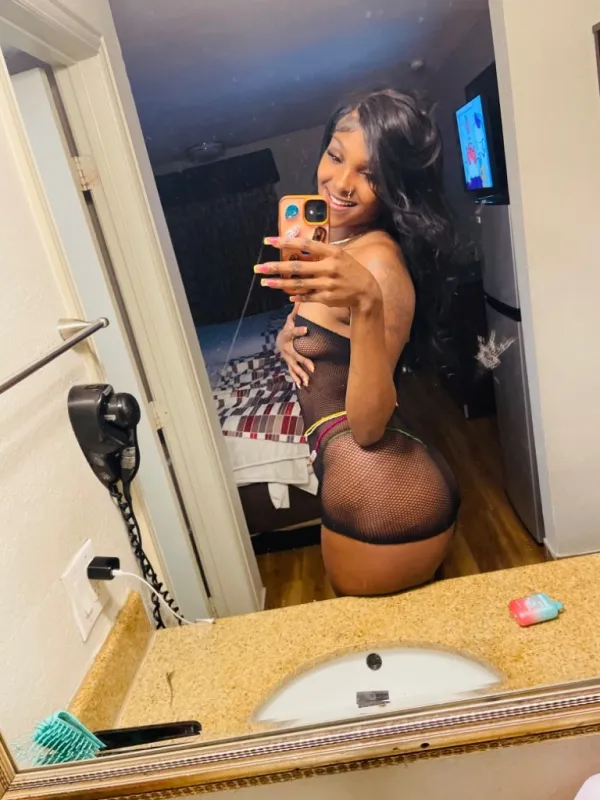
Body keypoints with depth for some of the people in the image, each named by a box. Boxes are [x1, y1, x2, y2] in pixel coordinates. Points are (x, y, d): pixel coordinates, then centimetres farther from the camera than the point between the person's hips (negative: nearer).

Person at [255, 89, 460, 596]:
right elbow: (324, 338, 19)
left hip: (382, 500, -9)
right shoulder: (335, 239, 7)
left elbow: (368, 425, -24)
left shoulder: (379, 259, -20)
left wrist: (367, 304, -37)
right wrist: (286, 337, -3)